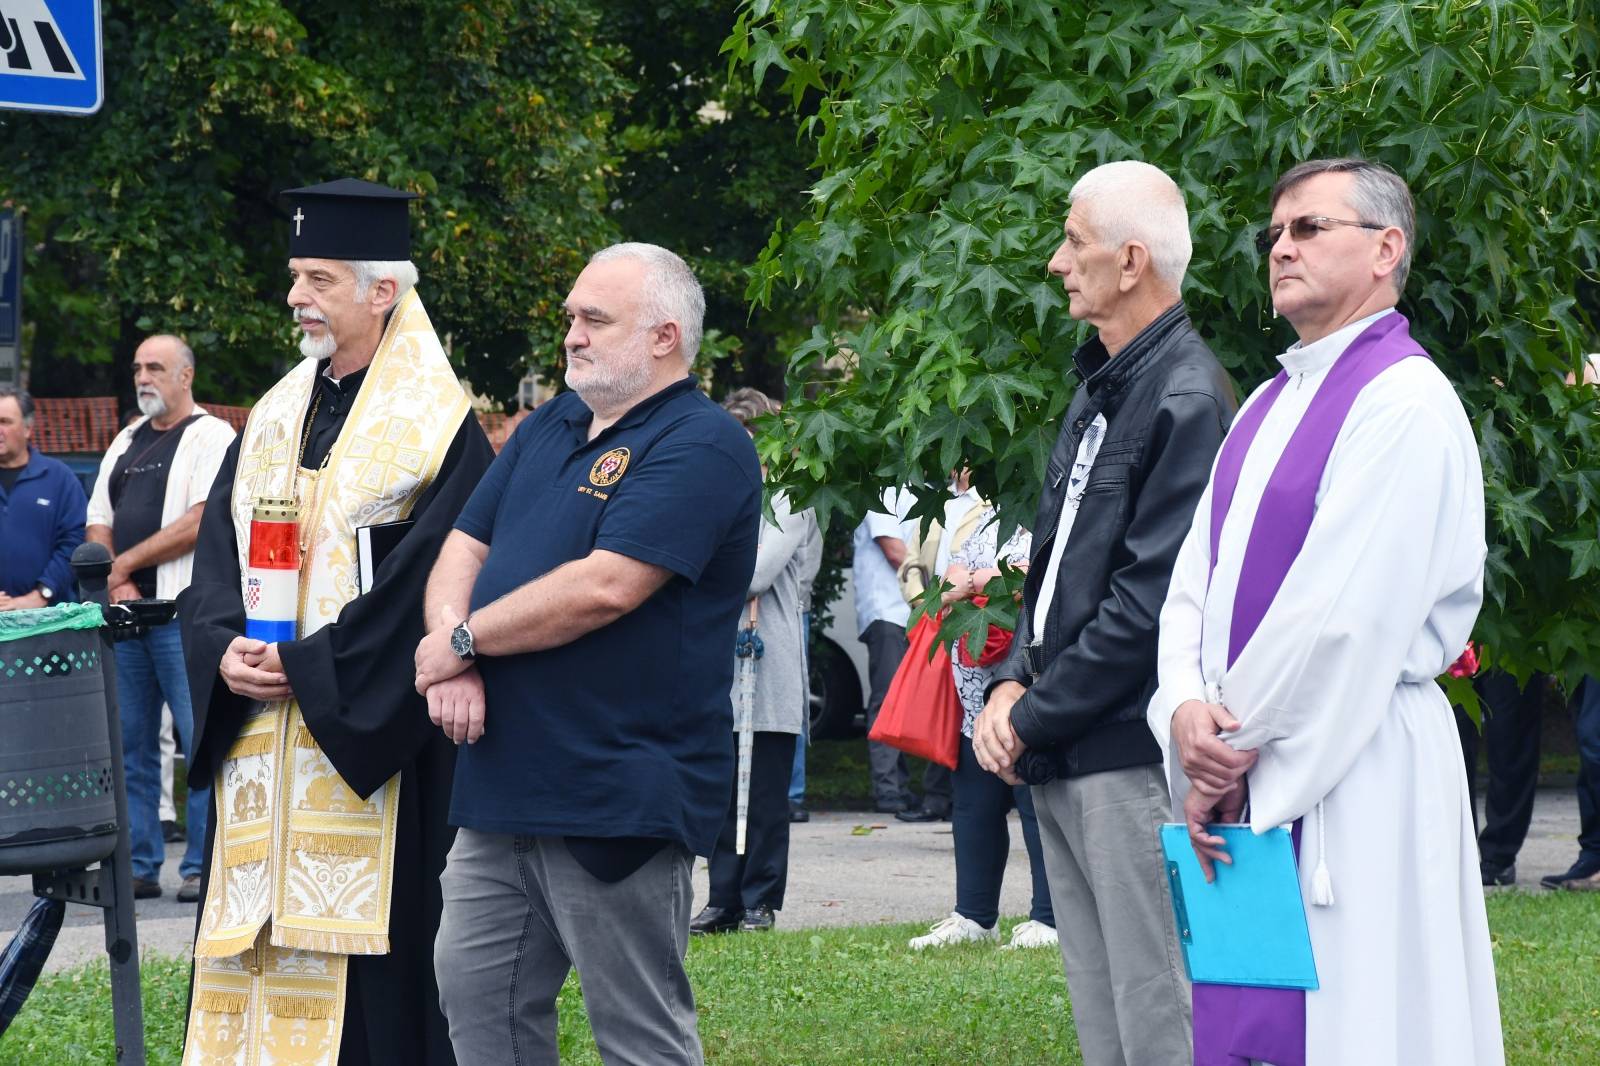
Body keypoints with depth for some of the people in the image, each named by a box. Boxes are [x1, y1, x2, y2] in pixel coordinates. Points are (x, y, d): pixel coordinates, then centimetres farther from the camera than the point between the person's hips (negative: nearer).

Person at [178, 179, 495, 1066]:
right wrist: (226, 650, -9)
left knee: (355, 964, -6)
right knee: (258, 946, 7)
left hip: (364, 745, -6)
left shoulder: (436, 427, -7)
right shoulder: (275, 417, 15)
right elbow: (215, 559, 11)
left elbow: (428, 585, -15)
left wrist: (305, 666, -17)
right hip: (257, 753, 7)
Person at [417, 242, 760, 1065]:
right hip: (503, 783, 9)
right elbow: (463, 549, 13)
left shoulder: (700, 446, -11)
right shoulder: (549, 428, 16)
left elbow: (604, 588, -21)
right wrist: (452, 667, -7)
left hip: (617, 803, -8)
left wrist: (462, 640, -11)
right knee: (475, 993, 10)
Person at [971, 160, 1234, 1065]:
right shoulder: (1100, 388, 17)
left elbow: (1150, 601, -18)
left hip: (1133, 756, -10)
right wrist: (1014, 683, 5)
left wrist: (1034, 719, -12)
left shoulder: (1184, 398, -13)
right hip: (1060, 764, 10)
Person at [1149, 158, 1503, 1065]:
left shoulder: (1404, 402, -12)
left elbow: (1342, 613, -18)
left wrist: (1231, 752, -10)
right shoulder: (1269, 406, 17)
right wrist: (1187, 708, -7)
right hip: (1247, 781, 8)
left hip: (1355, 776, -8)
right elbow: (1196, 580, 13)